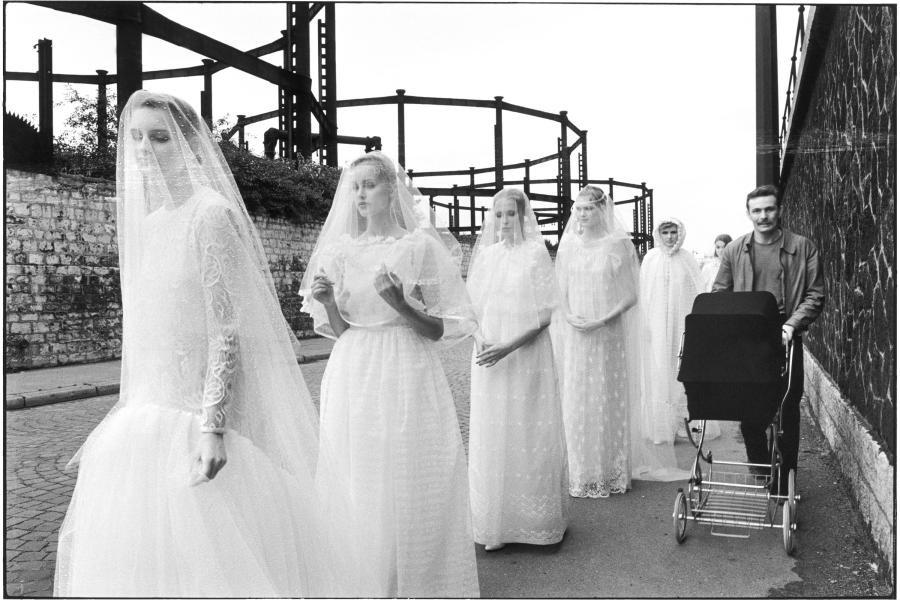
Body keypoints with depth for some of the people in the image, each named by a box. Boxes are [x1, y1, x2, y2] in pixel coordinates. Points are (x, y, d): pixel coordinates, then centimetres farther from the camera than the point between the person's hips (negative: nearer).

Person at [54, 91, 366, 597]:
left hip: (198, 410, -8)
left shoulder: (210, 213, -13)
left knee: (203, 547, 2)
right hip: (151, 410, 8)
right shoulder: (146, 218, 10)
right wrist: (130, 419, 19)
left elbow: (228, 331, -18)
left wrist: (212, 427, -22)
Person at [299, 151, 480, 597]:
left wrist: (400, 303, -18)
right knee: (356, 486, 9)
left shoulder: (420, 246, -3)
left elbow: (444, 329, -3)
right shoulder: (339, 250, 7)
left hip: (407, 378, -3)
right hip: (352, 377, 3)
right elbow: (337, 330, 11)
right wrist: (327, 301, -8)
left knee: (409, 486, 2)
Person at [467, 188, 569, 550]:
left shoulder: (535, 253, -4)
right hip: (489, 357, 4)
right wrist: (480, 340, -8)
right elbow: (472, 306, 11)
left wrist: (507, 348, -18)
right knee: (490, 436, 6)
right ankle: (495, 523, 17)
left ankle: (536, 520, 17)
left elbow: (544, 315, -8)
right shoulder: (485, 255, 9)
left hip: (527, 355, -4)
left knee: (528, 435, 2)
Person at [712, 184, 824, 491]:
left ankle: (784, 481, 17)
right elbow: (719, 295, 7)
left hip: (786, 342, -1)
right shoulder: (733, 250, 7)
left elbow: (815, 294, 0)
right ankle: (760, 472, 23)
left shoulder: (803, 248, 3)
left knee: (787, 413, 4)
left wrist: (791, 324, -14)